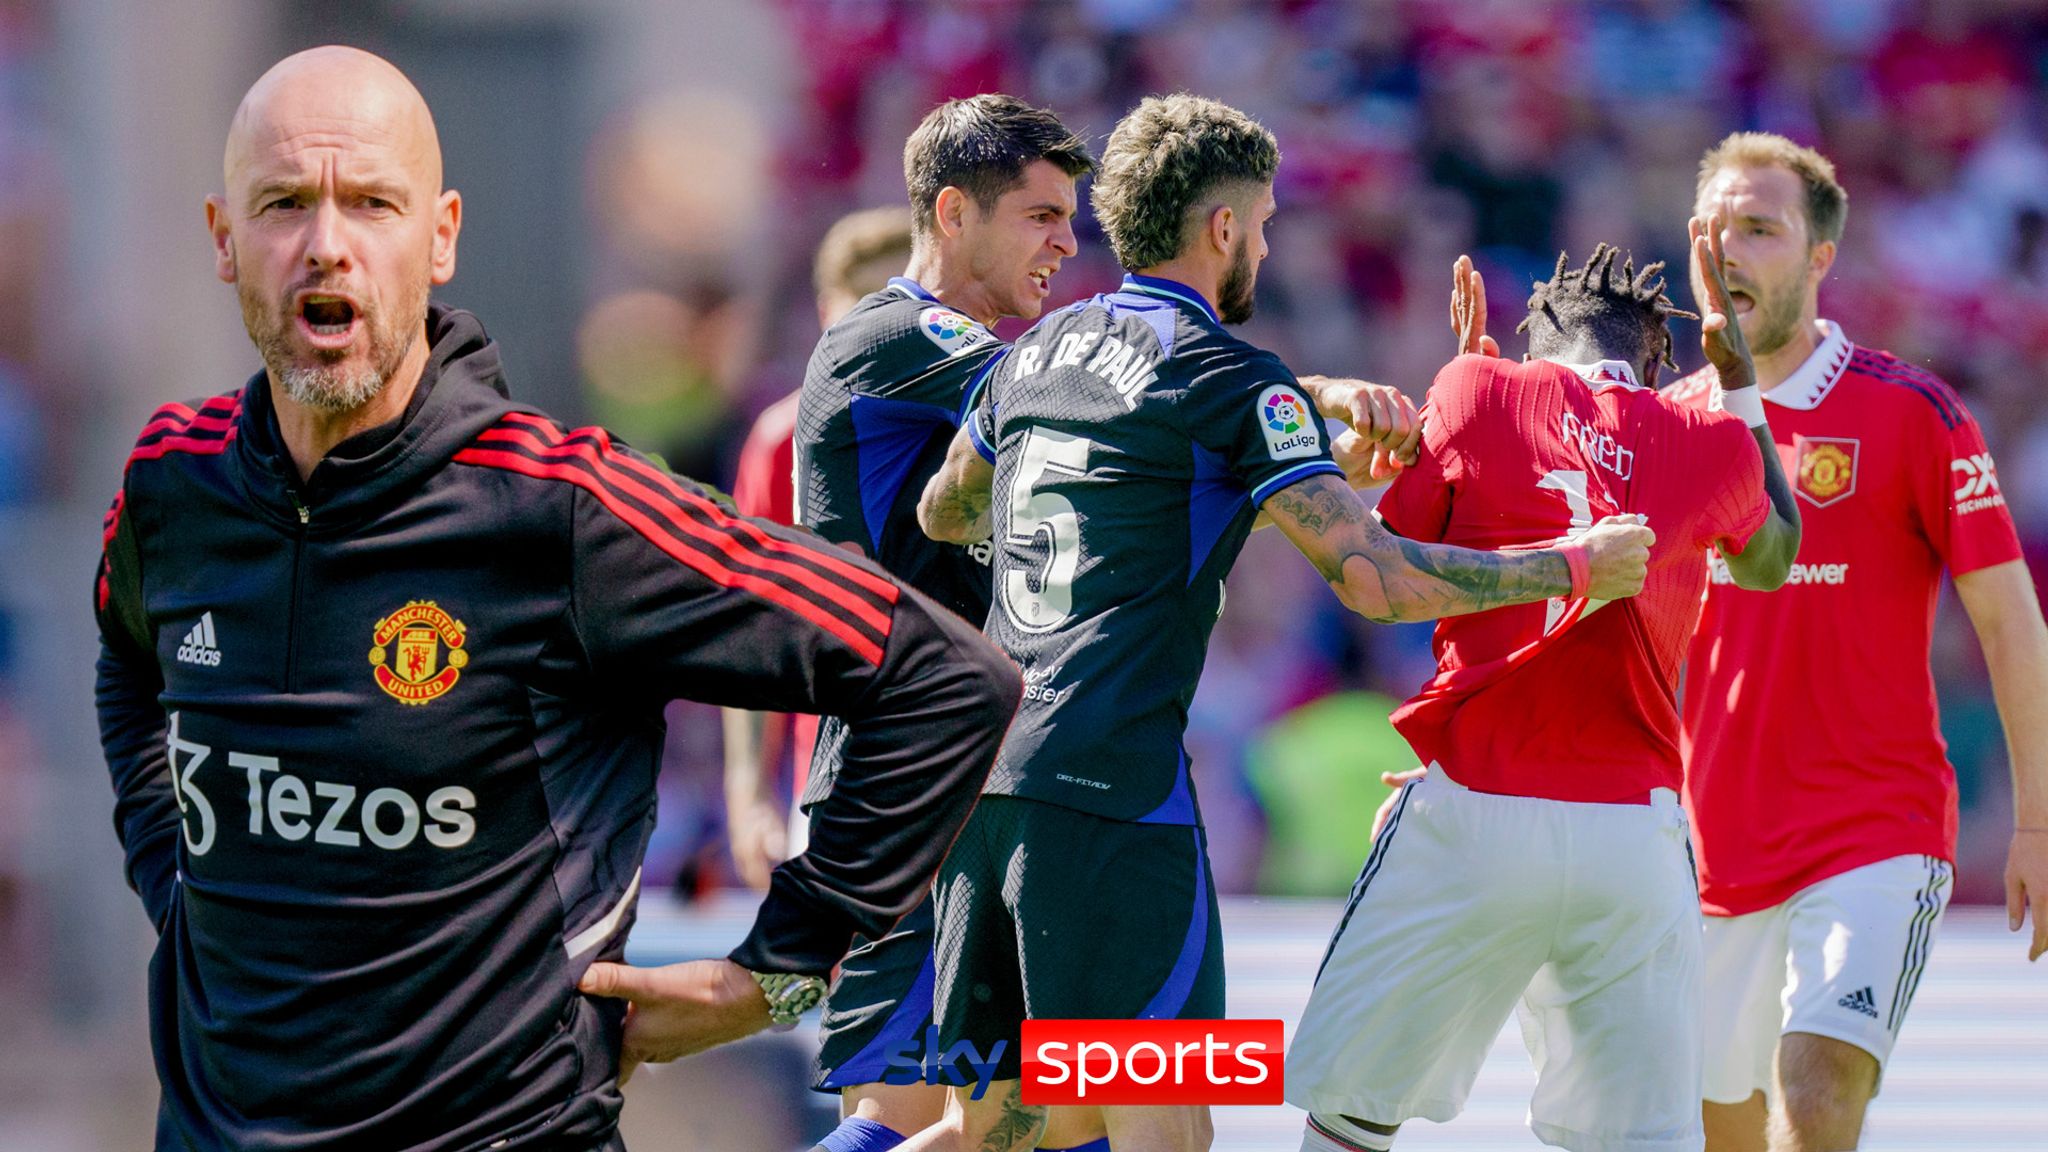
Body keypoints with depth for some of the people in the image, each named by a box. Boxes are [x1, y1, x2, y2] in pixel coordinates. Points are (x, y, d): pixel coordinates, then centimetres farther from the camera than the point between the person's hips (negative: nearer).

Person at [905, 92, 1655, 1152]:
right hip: (1113, 789, -8)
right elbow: (1372, 576, -11)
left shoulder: (1040, 349, 17)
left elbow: (943, 512, 34)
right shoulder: (1232, 379, -5)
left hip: (979, 778, 8)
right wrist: (1574, 567, -1)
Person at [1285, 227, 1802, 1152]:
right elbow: (1771, 562, 30)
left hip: (1476, 810, -2)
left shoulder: (1481, 391, 2)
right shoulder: (1714, 446, 8)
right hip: (1635, 826, 2)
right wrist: (1734, 361, 32)